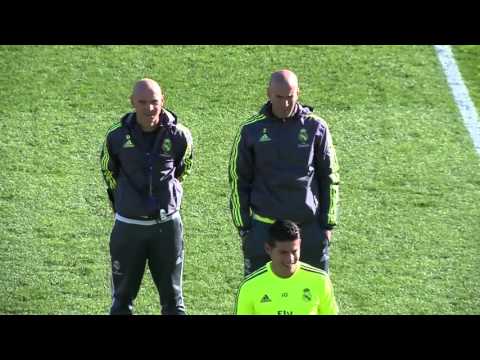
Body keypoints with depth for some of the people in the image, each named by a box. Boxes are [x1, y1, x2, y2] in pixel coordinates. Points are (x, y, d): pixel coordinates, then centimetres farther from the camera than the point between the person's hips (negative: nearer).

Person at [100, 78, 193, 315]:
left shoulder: (179, 135, -9)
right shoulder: (117, 136, -8)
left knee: (172, 297, 7)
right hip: (128, 225, 0)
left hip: (167, 225, 0)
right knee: (122, 298, 8)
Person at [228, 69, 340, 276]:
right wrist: (243, 227, 0)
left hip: (309, 226, 1)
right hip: (263, 227, 0)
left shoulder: (316, 128, 0)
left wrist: (328, 224, 2)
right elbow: (238, 180, 4)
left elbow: (330, 178, 6)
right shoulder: (251, 131, -1)